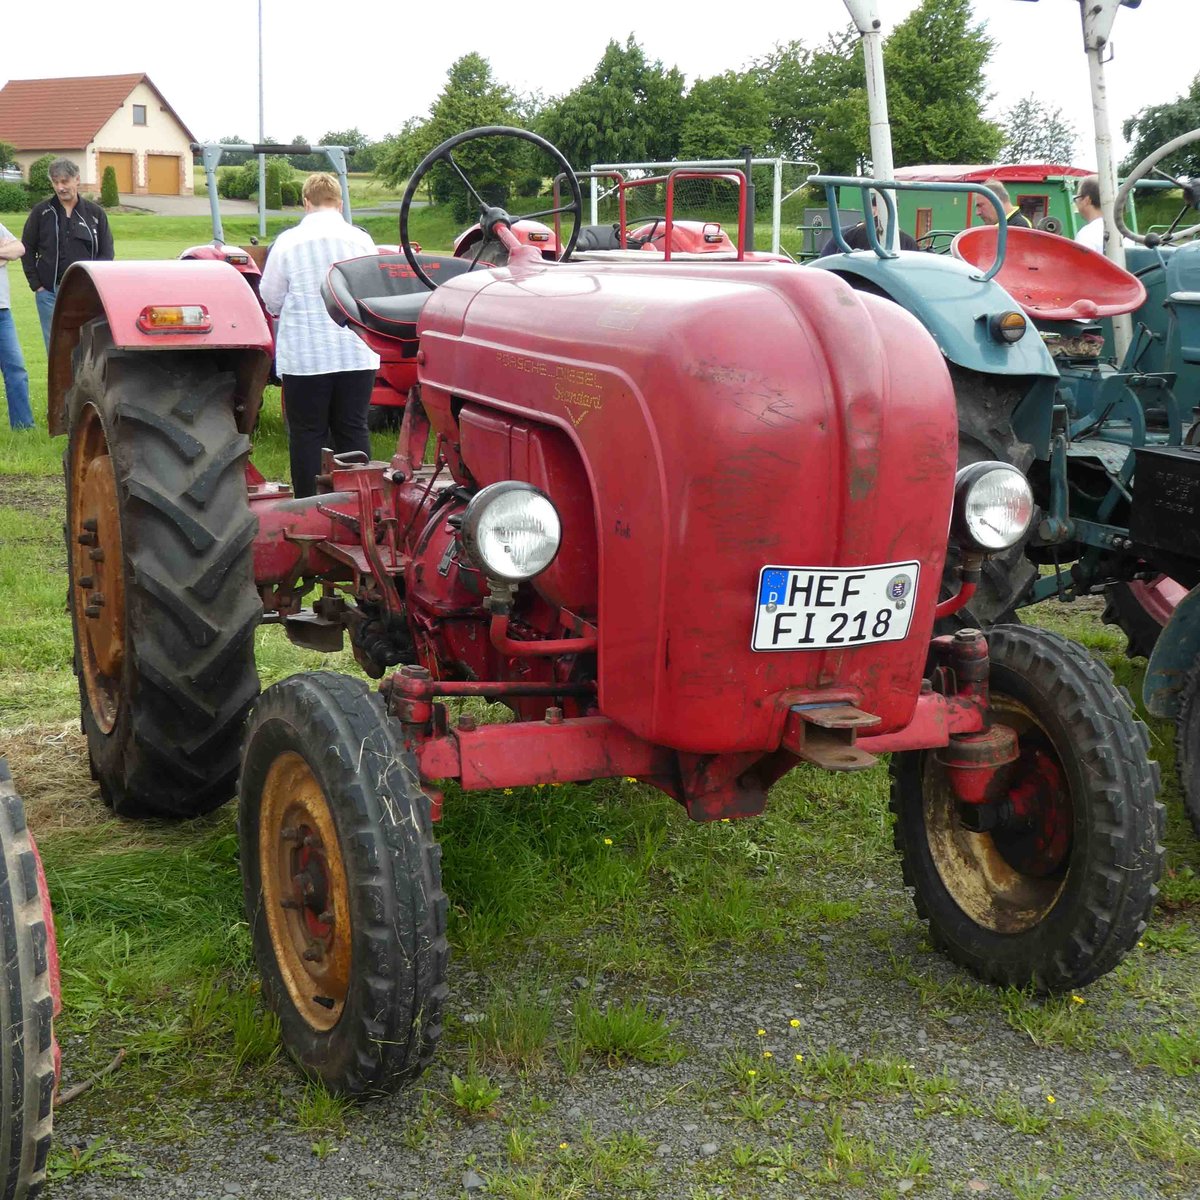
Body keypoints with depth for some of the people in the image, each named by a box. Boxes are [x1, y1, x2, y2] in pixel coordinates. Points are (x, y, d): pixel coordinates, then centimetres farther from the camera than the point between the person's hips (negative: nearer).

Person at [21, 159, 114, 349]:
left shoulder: (95, 213, 5)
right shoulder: (40, 212, 5)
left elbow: (107, 253, 8)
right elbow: (27, 250, 10)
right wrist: (36, 284, 1)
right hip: (49, 293, 0)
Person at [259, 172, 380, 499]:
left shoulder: (288, 242, -4)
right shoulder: (361, 240, 1)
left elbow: (270, 298, 2)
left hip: (304, 357, -2)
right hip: (357, 353, 2)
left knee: (308, 433, 6)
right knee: (353, 430, 9)